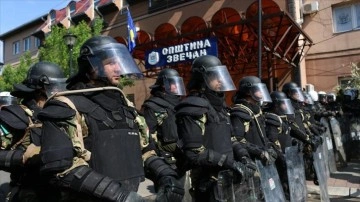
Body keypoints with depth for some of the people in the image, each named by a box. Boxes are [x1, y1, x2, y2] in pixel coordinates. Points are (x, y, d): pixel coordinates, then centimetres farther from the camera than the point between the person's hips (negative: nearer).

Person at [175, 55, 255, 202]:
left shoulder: (219, 106, 14)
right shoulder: (194, 108, -16)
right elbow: (193, 153, -23)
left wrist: (243, 156, 2)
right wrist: (230, 163, -23)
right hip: (209, 183, -9)